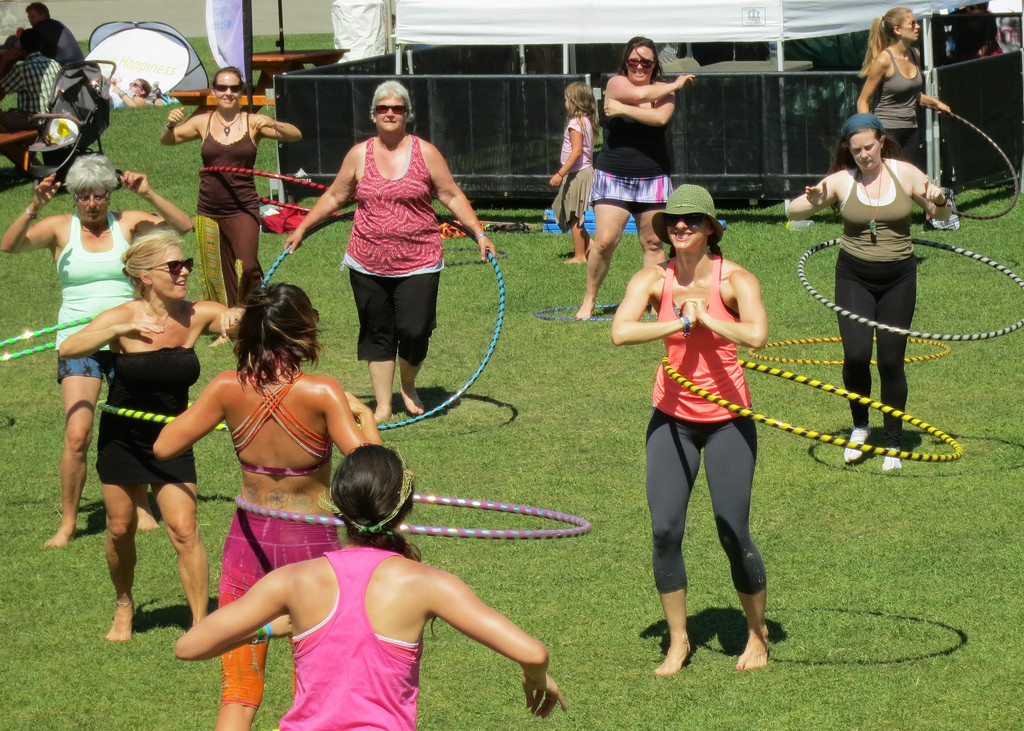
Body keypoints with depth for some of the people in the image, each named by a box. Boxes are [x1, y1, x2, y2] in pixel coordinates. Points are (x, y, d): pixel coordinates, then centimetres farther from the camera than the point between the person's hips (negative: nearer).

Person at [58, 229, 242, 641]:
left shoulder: (197, 316, -12)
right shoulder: (124, 318, -18)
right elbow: (68, 349, -31)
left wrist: (235, 317, -32)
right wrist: (121, 330, -45)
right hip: (122, 440, 0)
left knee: (184, 530, -10)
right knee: (120, 529, 11)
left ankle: (201, 623, -5)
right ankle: (124, 606, 36)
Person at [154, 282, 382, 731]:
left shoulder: (228, 389, -10)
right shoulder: (321, 393, -19)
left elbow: (164, 447, -2)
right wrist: (365, 416, -3)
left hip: (249, 540, 2)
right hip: (311, 543, -2)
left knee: (237, 695, 9)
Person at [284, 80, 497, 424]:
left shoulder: (425, 153, 1)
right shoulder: (359, 155, 5)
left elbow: (452, 196, 5)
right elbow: (334, 197, 16)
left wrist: (479, 233, -1)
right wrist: (302, 229, 17)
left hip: (418, 264, -2)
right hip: (368, 265, 2)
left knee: (414, 331, -8)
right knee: (377, 334, 6)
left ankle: (408, 387, 22)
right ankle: (383, 405, 16)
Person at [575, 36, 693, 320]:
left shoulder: (664, 90, 5)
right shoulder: (616, 83, -1)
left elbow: (660, 117, -16)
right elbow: (639, 94, -20)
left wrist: (623, 110, -20)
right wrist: (676, 85, -7)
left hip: (653, 179, 3)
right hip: (613, 177, -3)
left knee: (653, 243, 4)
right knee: (604, 240, -11)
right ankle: (589, 300, 1)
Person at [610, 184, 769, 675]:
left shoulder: (734, 280, -13)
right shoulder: (654, 280, -5)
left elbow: (756, 335, -32)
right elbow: (620, 332, -23)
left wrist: (705, 317, -21)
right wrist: (679, 323, -26)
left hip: (726, 419, -3)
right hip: (672, 417, 3)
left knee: (733, 536, -1)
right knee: (665, 529, -3)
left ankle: (757, 632, 22)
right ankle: (678, 640, 13)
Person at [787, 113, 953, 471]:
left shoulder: (905, 174, -2)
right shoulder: (841, 181, -5)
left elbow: (943, 215, 6)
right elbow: (793, 212, -5)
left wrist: (939, 201, -17)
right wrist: (812, 203, -28)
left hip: (898, 278, 1)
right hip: (854, 277, 0)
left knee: (891, 360, 3)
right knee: (856, 355, -13)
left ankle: (893, 444, 17)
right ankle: (859, 425, 15)